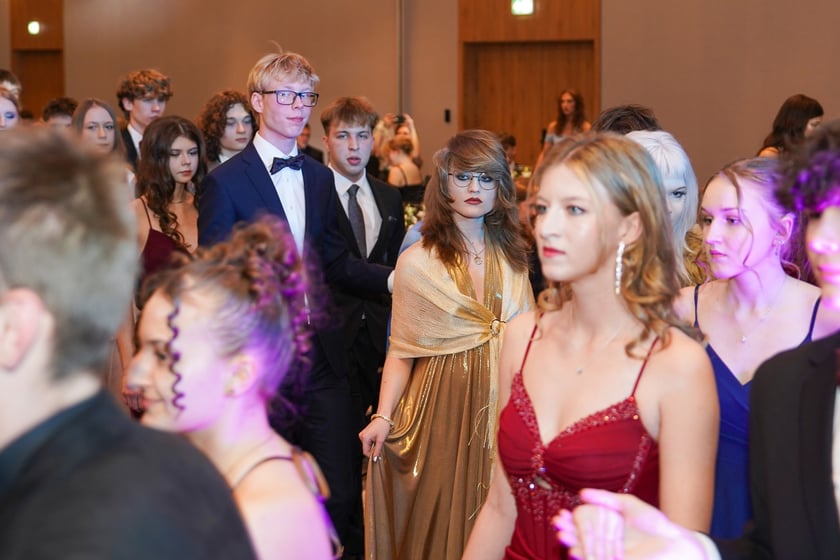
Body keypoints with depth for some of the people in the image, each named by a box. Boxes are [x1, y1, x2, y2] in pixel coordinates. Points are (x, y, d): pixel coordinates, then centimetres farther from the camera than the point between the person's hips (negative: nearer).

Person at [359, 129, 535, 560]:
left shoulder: (513, 258, 8)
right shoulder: (417, 262, -3)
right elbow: (401, 351, -2)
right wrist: (383, 416, -14)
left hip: (503, 410, 3)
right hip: (442, 411, -3)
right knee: (440, 525, 4)